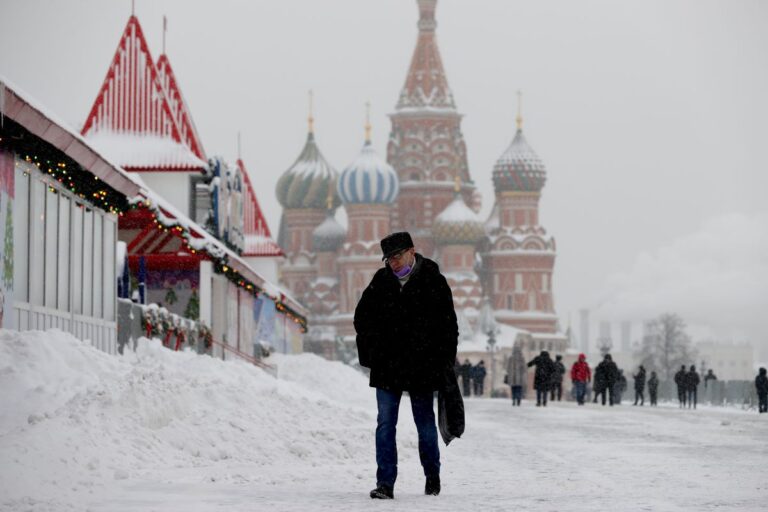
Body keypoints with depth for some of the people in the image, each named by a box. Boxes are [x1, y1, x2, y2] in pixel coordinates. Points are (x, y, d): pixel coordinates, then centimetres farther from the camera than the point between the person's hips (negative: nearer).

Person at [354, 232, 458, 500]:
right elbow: (362, 317, 16)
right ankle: (385, 483, -3)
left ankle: (432, 476, 30)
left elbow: (448, 326, 0)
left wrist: (445, 363, -4)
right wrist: (369, 353, 8)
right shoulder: (381, 281, 4)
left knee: (425, 424, 10)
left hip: (422, 367, -2)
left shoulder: (434, 282, -5)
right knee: (385, 425, -4)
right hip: (387, 367, 2)